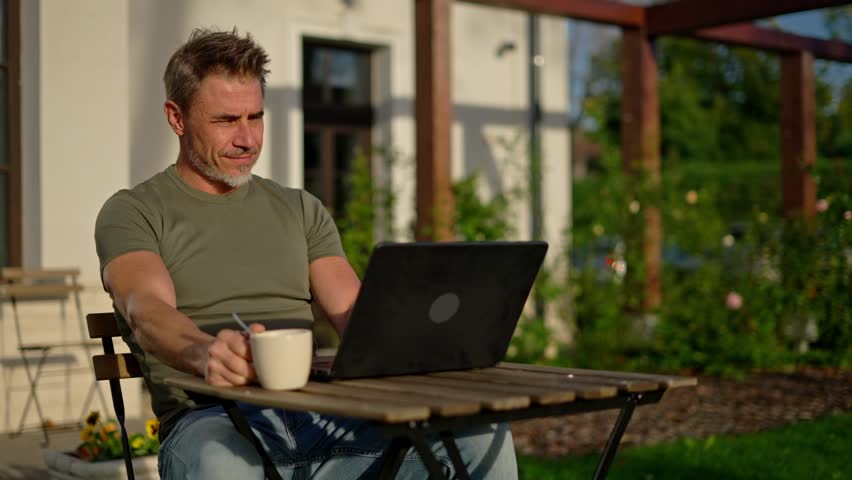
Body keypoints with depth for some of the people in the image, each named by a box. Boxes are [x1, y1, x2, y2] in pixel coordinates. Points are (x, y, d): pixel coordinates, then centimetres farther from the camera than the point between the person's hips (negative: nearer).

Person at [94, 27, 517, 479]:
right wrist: (205, 353, -38)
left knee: (483, 433, -20)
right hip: (214, 421, -4)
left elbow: (355, 313, 9)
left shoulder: (300, 210, 21)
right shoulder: (132, 213, 7)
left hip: (321, 412, 4)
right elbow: (148, 310, -14)